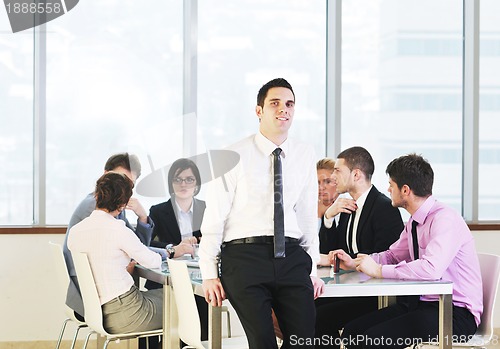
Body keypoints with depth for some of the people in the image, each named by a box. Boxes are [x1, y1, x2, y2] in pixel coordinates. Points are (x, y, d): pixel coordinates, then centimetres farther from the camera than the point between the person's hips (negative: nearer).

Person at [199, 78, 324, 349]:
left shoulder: (305, 156, 11)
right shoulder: (235, 157, -1)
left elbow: (308, 215, 16)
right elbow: (214, 218, -1)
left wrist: (312, 269, 14)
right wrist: (209, 274, -4)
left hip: (291, 256, 4)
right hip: (245, 255, -3)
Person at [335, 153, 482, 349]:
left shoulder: (444, 219, -18)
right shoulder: (414, 222, 9)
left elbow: (431, 269, -33)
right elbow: (393, 255, 25)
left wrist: (378, 270, -23)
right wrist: (354, 263, 9)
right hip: (425, 303, 8)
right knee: (352, 332, -2)